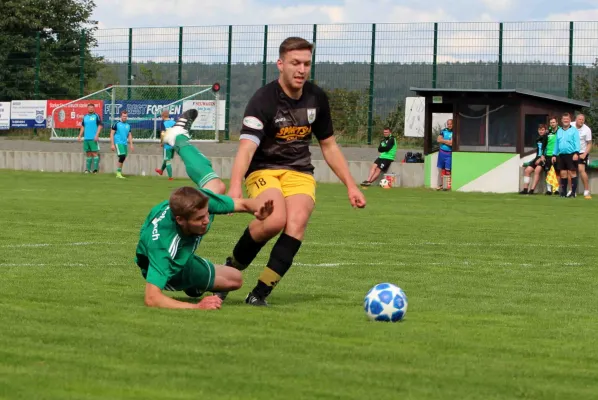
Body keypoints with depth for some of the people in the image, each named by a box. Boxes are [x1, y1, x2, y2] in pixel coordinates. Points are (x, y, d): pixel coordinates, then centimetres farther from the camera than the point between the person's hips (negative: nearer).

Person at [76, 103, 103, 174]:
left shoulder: (96, 116, -2)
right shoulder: (85, 117, 14)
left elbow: (100, 126, -7)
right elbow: (83, 127, 19)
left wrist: (97, 135, -16)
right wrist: (80, 136, 11)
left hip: (93, 139, -5)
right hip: (86, 138, 5)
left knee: (94, 153, -8)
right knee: (88, 154, 9)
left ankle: (95, 169, -8)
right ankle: (87, 169, 12)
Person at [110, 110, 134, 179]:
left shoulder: (128, 125, 14)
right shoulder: (116, 124, -3)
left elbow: (129, 135, 20)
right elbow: (112, 134, -3)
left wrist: (131, 144, 11)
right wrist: (112, 144, -9)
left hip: (125, 144, 6)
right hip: (118, 143, -6)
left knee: (123, 159, 5)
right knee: (122, 156, -19)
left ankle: (119, 173, 15)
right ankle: (118, 172, -10)